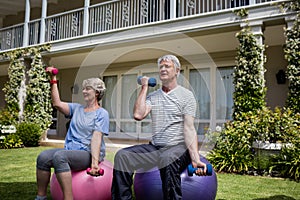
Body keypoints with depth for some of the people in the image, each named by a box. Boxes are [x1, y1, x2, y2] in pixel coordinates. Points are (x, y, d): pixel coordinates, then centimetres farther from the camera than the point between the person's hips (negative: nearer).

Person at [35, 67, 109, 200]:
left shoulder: (101, 113, -2)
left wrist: (95, 162, -24)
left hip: (88, 153, -6)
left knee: (59, 156, -32)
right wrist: (53, 81, 3)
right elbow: (57, 104, 4)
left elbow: (96, 138, -14)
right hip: (70, 150, 6)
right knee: (43, 157, -18)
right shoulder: (77, 109, 17)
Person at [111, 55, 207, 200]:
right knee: (122, 155, -16)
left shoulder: (186, 95, 0)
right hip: (154, 147, 5)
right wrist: (144, 87, 2)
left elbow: (189, 129, -9)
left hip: (178, 147, -4)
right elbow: (138, 115, -7)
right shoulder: (152, 96, 12)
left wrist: (195, 159, -21)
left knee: (167, 158, -38)